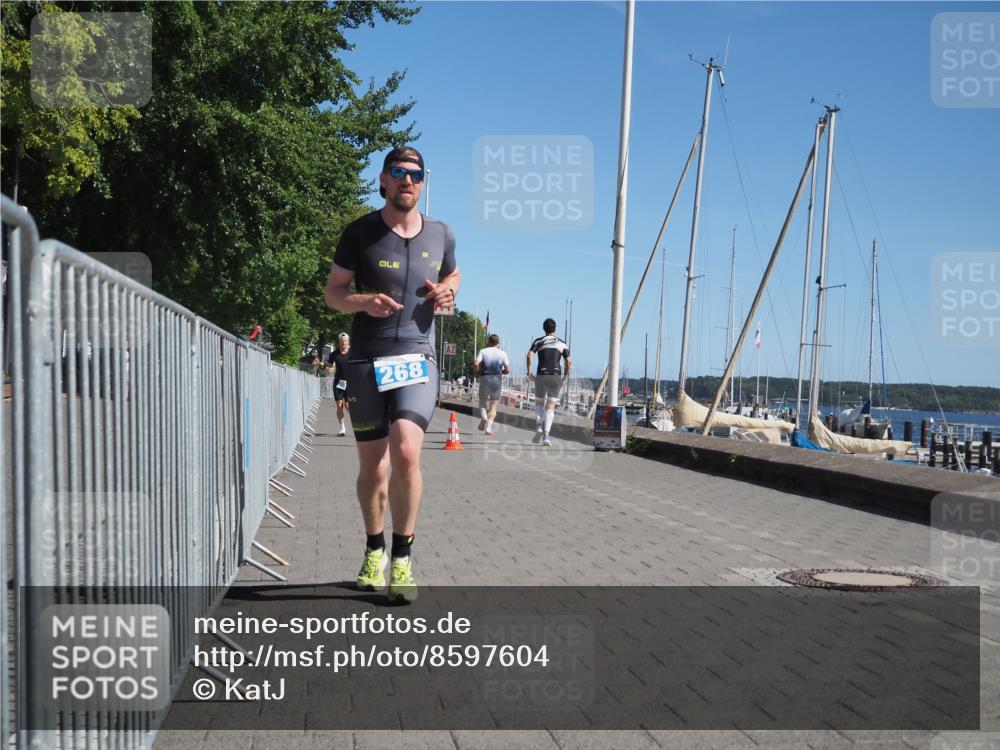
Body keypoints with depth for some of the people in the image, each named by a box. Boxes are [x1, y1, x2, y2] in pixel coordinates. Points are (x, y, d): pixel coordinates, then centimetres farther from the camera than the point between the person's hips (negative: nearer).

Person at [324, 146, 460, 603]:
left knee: (406, 452, -20)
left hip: (417, 358, 0)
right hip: (367, 361, 0)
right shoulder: (360, 232, -1)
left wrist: (447, 293, 0)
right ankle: (374, 549, 31)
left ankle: (402, 558, -5)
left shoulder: (440, 235, 6)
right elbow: (333, 292, 3)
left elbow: (453, 275, 24)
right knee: (372, 467, 7)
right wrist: (364, 301, -18)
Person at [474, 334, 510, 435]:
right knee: (493, 405, 7)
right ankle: (489, 427, -3)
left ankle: (483, 416, -12)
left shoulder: (483, 351, 3)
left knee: (482, 401, 17)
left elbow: (476, 364, -12)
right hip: (497, 379, 0)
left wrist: (478, 372, 7)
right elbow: (507, 370, 1)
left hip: (484, 378, 0)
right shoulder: (502, 353, 6)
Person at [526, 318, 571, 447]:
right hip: (556, 376, 0)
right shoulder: (562, 343, 11)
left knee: (539, 402, 19)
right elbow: (569, 362, 0)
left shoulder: (538, 341, 7)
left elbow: (529, 355, -8)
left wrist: (529, 372, -4)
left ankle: (539, 427, -4)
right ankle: (546, 435, -10)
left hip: (541, 375, 0)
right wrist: (565, 376, 8)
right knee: (550, 407, 4)